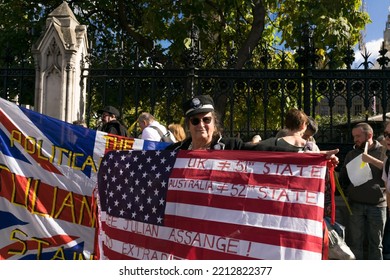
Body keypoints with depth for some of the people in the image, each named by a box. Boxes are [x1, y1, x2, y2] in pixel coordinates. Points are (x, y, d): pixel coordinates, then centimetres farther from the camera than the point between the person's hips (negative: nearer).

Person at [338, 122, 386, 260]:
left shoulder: (383, 151, 4)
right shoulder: (351, 154, 13)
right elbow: (343, 179, 17)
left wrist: (371, 160, -21)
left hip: (377, 204, -2)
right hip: (355, 204, 2)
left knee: (376, 243, 6)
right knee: (354, 243, 3)